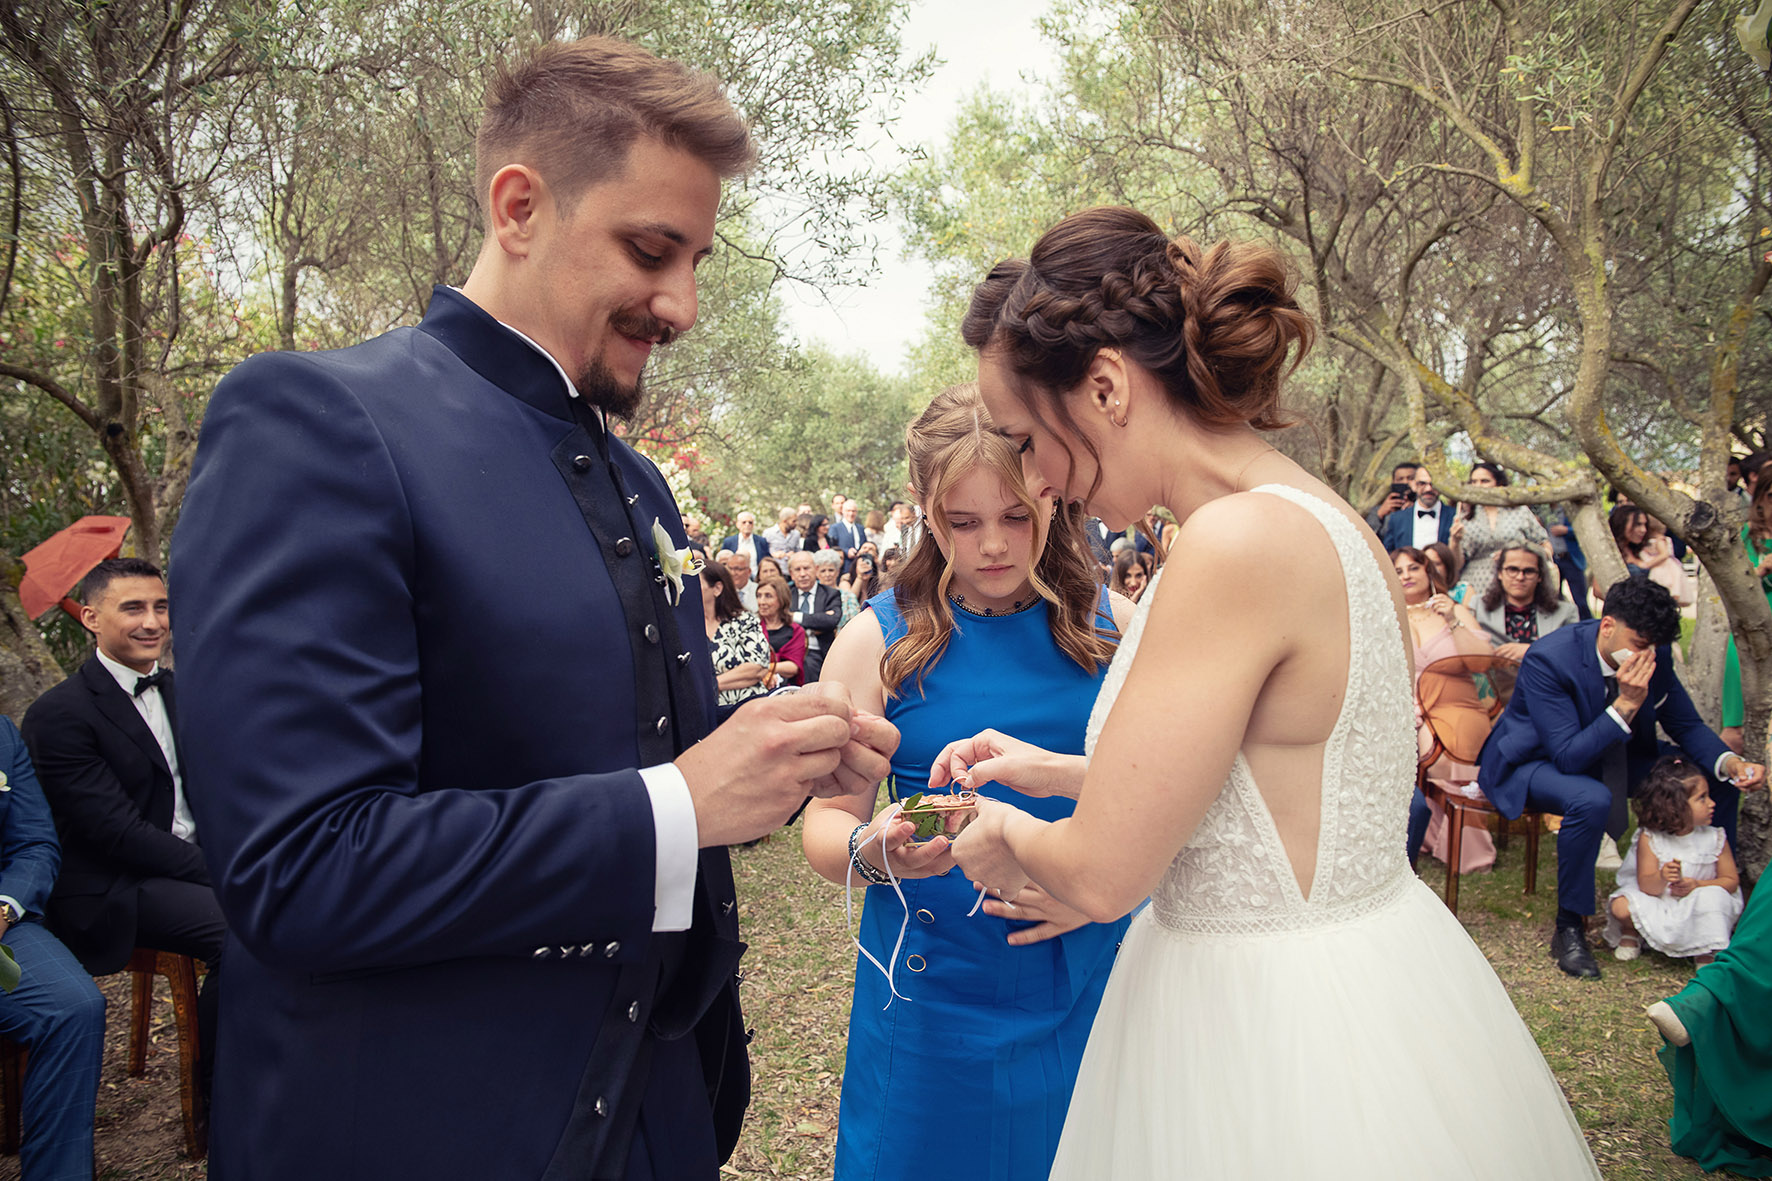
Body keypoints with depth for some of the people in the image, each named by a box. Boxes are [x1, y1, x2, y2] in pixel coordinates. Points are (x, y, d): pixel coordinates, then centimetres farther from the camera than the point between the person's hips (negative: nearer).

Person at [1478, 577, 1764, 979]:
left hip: (1609, 757, 7)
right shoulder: (1547, 659, -31)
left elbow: (1686, 725, 1)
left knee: (1717, 777, -3)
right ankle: (1569, 930, -19)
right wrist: (1626, 704, -39)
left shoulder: (1653, 655, -12)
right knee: (1591, 799, -38)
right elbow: (1567, 756, -33)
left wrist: (1730, 762, -19)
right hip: (1532, 763, -7)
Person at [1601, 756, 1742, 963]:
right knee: (1620, 907, -26)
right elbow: (1647, 887, -12)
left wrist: (1697, 885, -21)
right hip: (1659, 909, 0)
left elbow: (1731, 880, -2)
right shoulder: (1649, 838, -11)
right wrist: (1661, 878, -37)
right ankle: (1632, 931, 12)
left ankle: (1706, 952, -5)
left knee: (1713, 897, -32)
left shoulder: (1715, 838, -5)